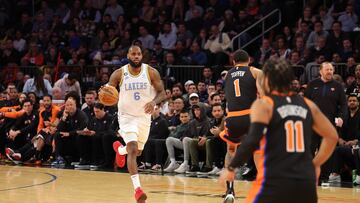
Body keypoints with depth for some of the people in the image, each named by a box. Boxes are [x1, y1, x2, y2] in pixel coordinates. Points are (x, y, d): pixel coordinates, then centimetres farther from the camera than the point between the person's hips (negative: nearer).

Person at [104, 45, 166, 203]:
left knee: (138, 151, 17)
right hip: (127, 116, -3)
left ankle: (119, 149, 53)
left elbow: (162, 93, -8)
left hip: (144, 116, 3)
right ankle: (137, 188, -23)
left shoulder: (151, 72, -9)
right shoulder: (119, 74, -10)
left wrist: (153, 102, -29)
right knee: (133, 149, -20)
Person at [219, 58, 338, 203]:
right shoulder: (307, 105, 12)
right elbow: (332, 137, 18)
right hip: (305, 182, 5)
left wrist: (231, 168, -6)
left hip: (274, 181, -4)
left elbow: (253, 140, -16)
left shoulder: (263, 104, -2)